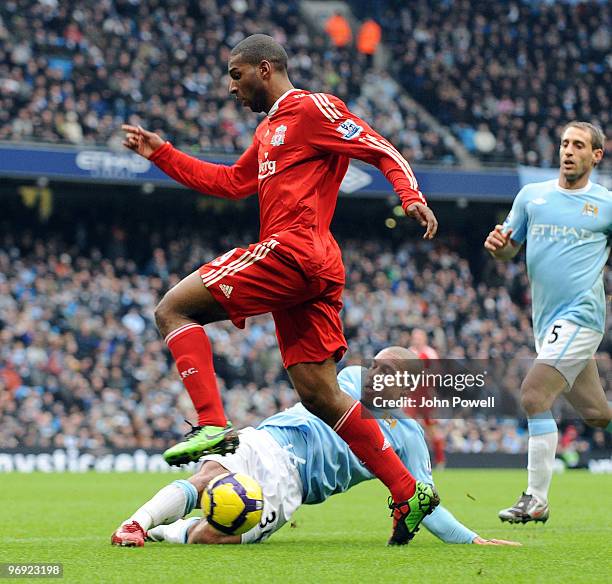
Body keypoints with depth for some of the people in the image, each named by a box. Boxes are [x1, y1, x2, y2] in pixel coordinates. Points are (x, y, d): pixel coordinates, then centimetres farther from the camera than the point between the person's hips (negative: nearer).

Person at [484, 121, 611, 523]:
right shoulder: (532, 195, 11)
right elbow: (509, 250, 16)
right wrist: (497, 245, -7)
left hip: (580, 315, -5)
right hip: (547, 320, 5)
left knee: (533, 397, -18)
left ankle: (536, 501, -13)